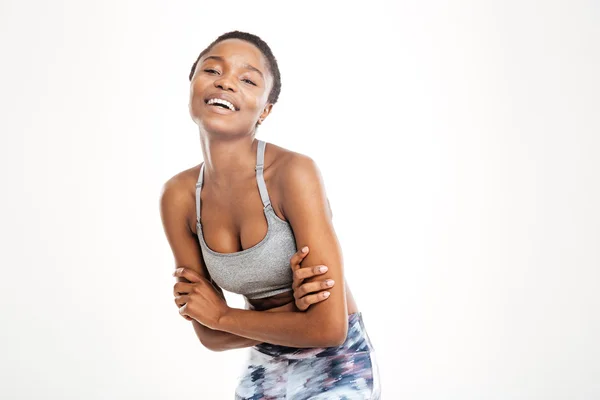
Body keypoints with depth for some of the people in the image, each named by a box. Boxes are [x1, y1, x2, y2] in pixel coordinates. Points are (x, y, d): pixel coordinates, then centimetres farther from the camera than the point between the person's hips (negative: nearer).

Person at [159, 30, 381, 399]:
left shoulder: (293, 172, -23)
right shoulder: (178, 197, -9)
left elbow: (328, 326, -26)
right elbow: (210, 335, -6)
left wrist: (222, 315, -14)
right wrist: (293, 310, -21)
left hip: (338, 370, -4)